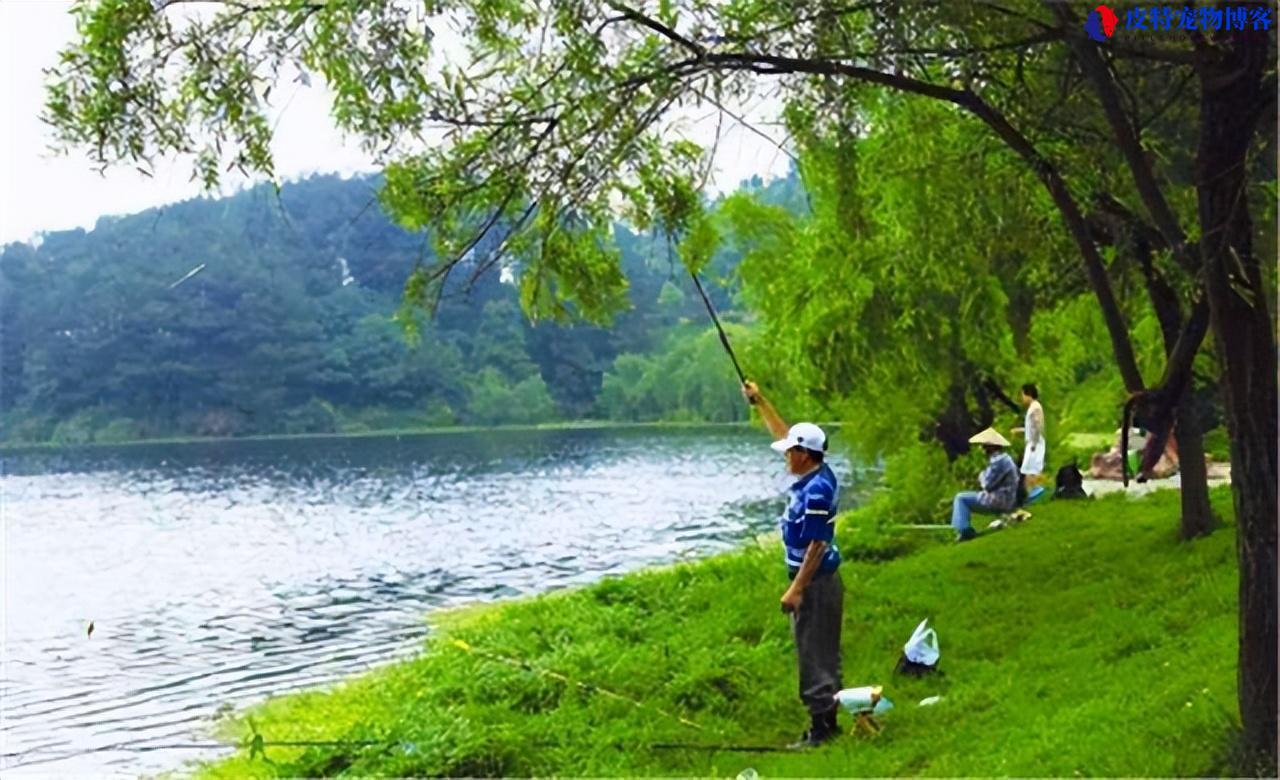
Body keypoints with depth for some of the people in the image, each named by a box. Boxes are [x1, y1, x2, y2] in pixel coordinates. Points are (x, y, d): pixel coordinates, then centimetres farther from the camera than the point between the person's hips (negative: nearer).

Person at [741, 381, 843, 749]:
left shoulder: (816, 491, -23)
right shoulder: (814, 474, 4)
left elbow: (817, 546, -24)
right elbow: (783, 433, 17)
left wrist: (796, 589, -22)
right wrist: (759, 401, 17)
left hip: (815, 581, -10)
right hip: (819, 579, 10)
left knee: (813, 654, -4)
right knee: (822, 653, 16)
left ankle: (820, 726, 2)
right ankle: (827, 719, 25)